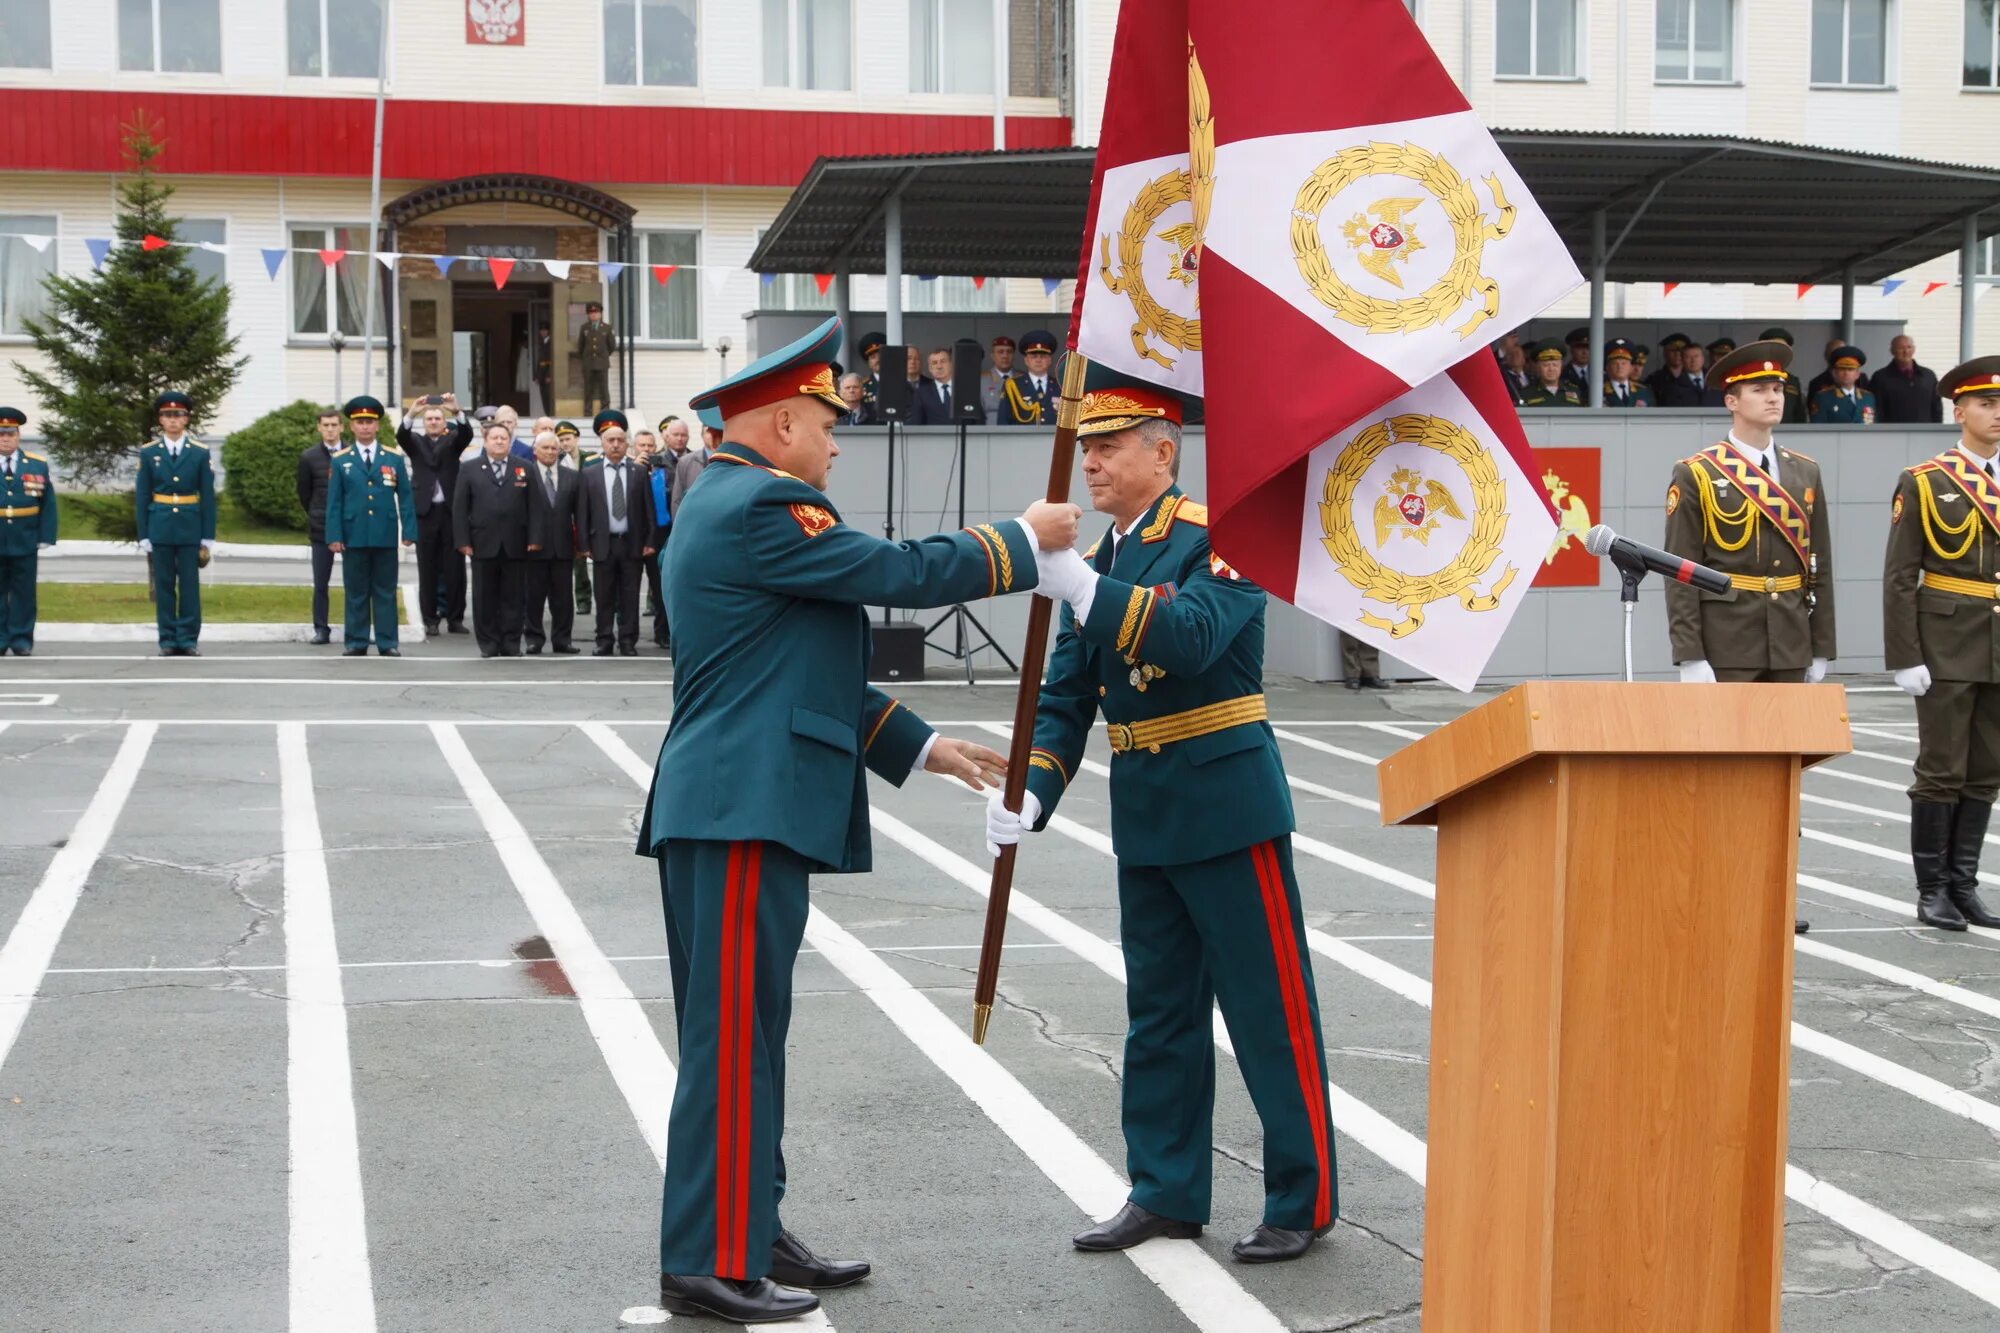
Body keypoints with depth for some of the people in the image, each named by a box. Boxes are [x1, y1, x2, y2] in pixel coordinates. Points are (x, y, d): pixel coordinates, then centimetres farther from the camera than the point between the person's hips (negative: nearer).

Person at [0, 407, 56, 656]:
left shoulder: (38, 465, 5)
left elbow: (48, 506, 4)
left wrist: (45, 540, -4)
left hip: (25, 542, 0)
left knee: (24, 592, 3)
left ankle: (21, 641, 8)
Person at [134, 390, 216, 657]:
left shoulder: (200, 453, 2)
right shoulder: (148, 453, 3)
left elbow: (208, 497, 3)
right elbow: (141, 497, 4)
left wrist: (207, 537, -1)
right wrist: (143, 536, -1)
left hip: (190, 529, 0)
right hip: (160, 529, 0)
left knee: (190, 585, 1)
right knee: (163, 585, 3)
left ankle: (189, 640, 6)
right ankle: (168, 640, 8)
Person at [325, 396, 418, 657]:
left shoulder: (394, 458, 5)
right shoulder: (340, 461, 5)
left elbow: (405, 497, 5)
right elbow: (334, 501, 3)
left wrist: (409, 531, -3)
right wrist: (334, 536, -5)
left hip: (385, 536, 0)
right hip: (354, 536, 0)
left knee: (385, 591, 4)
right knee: (356, 592, 4)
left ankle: (388, 643, 7)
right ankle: (357, 643, 9)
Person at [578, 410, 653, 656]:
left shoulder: (638, 474, 5)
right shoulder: (590, 475, 5)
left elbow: (647, 509, 4)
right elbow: (583, 512, 4)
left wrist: (648, 542, -1)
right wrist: (584, 544, -2)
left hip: (632, 544, 0)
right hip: (603, 544, 0)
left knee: (629, 596, 3)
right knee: (604, 597, 4)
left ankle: (628, 641, 8)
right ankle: (604, 640, 10)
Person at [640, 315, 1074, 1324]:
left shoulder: (729, 504, 21)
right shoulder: (759, 506, -13)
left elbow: (808, 672, 23)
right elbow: (899, 573, -15)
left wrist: (924, 747, 21)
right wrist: (1024, 541, -1)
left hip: (739, 806, 11)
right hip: (743, 811, -11)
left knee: (744, 1031, 15)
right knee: (734, 1034, -6)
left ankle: (749, 1232, 23)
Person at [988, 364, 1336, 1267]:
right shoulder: (1097, 566, 11)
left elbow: (1191, 636, -31)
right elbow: (1064, 698, 8)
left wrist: (1078, 587, -37)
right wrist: (1029, 790, -7)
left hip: (1226, 810, -7)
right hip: (1142, 821, 8)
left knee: (1269, 1010, 1)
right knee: (1159, 1013, 14)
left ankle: (1304, 1199, 11)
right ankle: (1166, 1192, 24)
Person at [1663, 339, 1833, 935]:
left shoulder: (1804, 473, 10)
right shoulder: (1696, 475, -4)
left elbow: (1819, 568, 12)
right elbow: (1680, 572, -7)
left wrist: (1820, 649, 8)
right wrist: (1690, 656, -13)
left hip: (1789, 645, 5)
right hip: (1727, 643, -5)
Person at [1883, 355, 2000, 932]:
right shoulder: (1923, 483, -4)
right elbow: (1899, 577, -6)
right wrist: (1905, 658, -12)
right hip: (1948, 648, -4)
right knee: (1942, 771, 0)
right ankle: (1932, 890, 9)